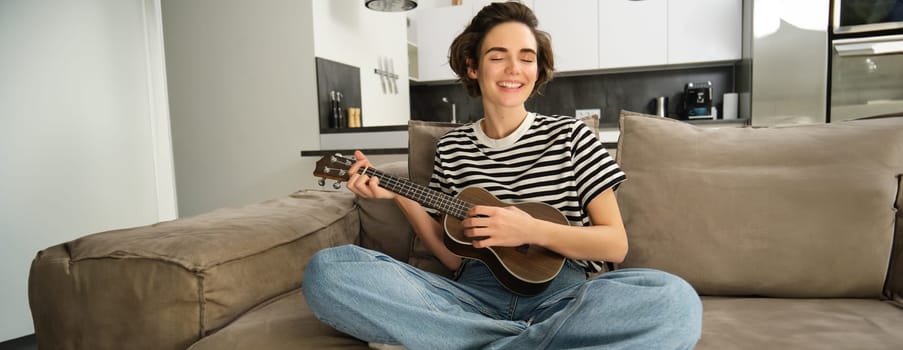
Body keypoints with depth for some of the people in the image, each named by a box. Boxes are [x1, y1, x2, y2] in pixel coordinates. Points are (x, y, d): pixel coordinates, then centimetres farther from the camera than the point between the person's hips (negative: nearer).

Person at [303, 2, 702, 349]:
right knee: (326, 270, -20)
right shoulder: (451, 148, 9)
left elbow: (616, 244, 1)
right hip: (474, 295, 2)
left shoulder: (569, 135, 5)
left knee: (674, 299, -32)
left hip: (561, 295, -1)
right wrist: (401, 196, -3)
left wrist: (531, 230, -14)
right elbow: (454, 256, 10)